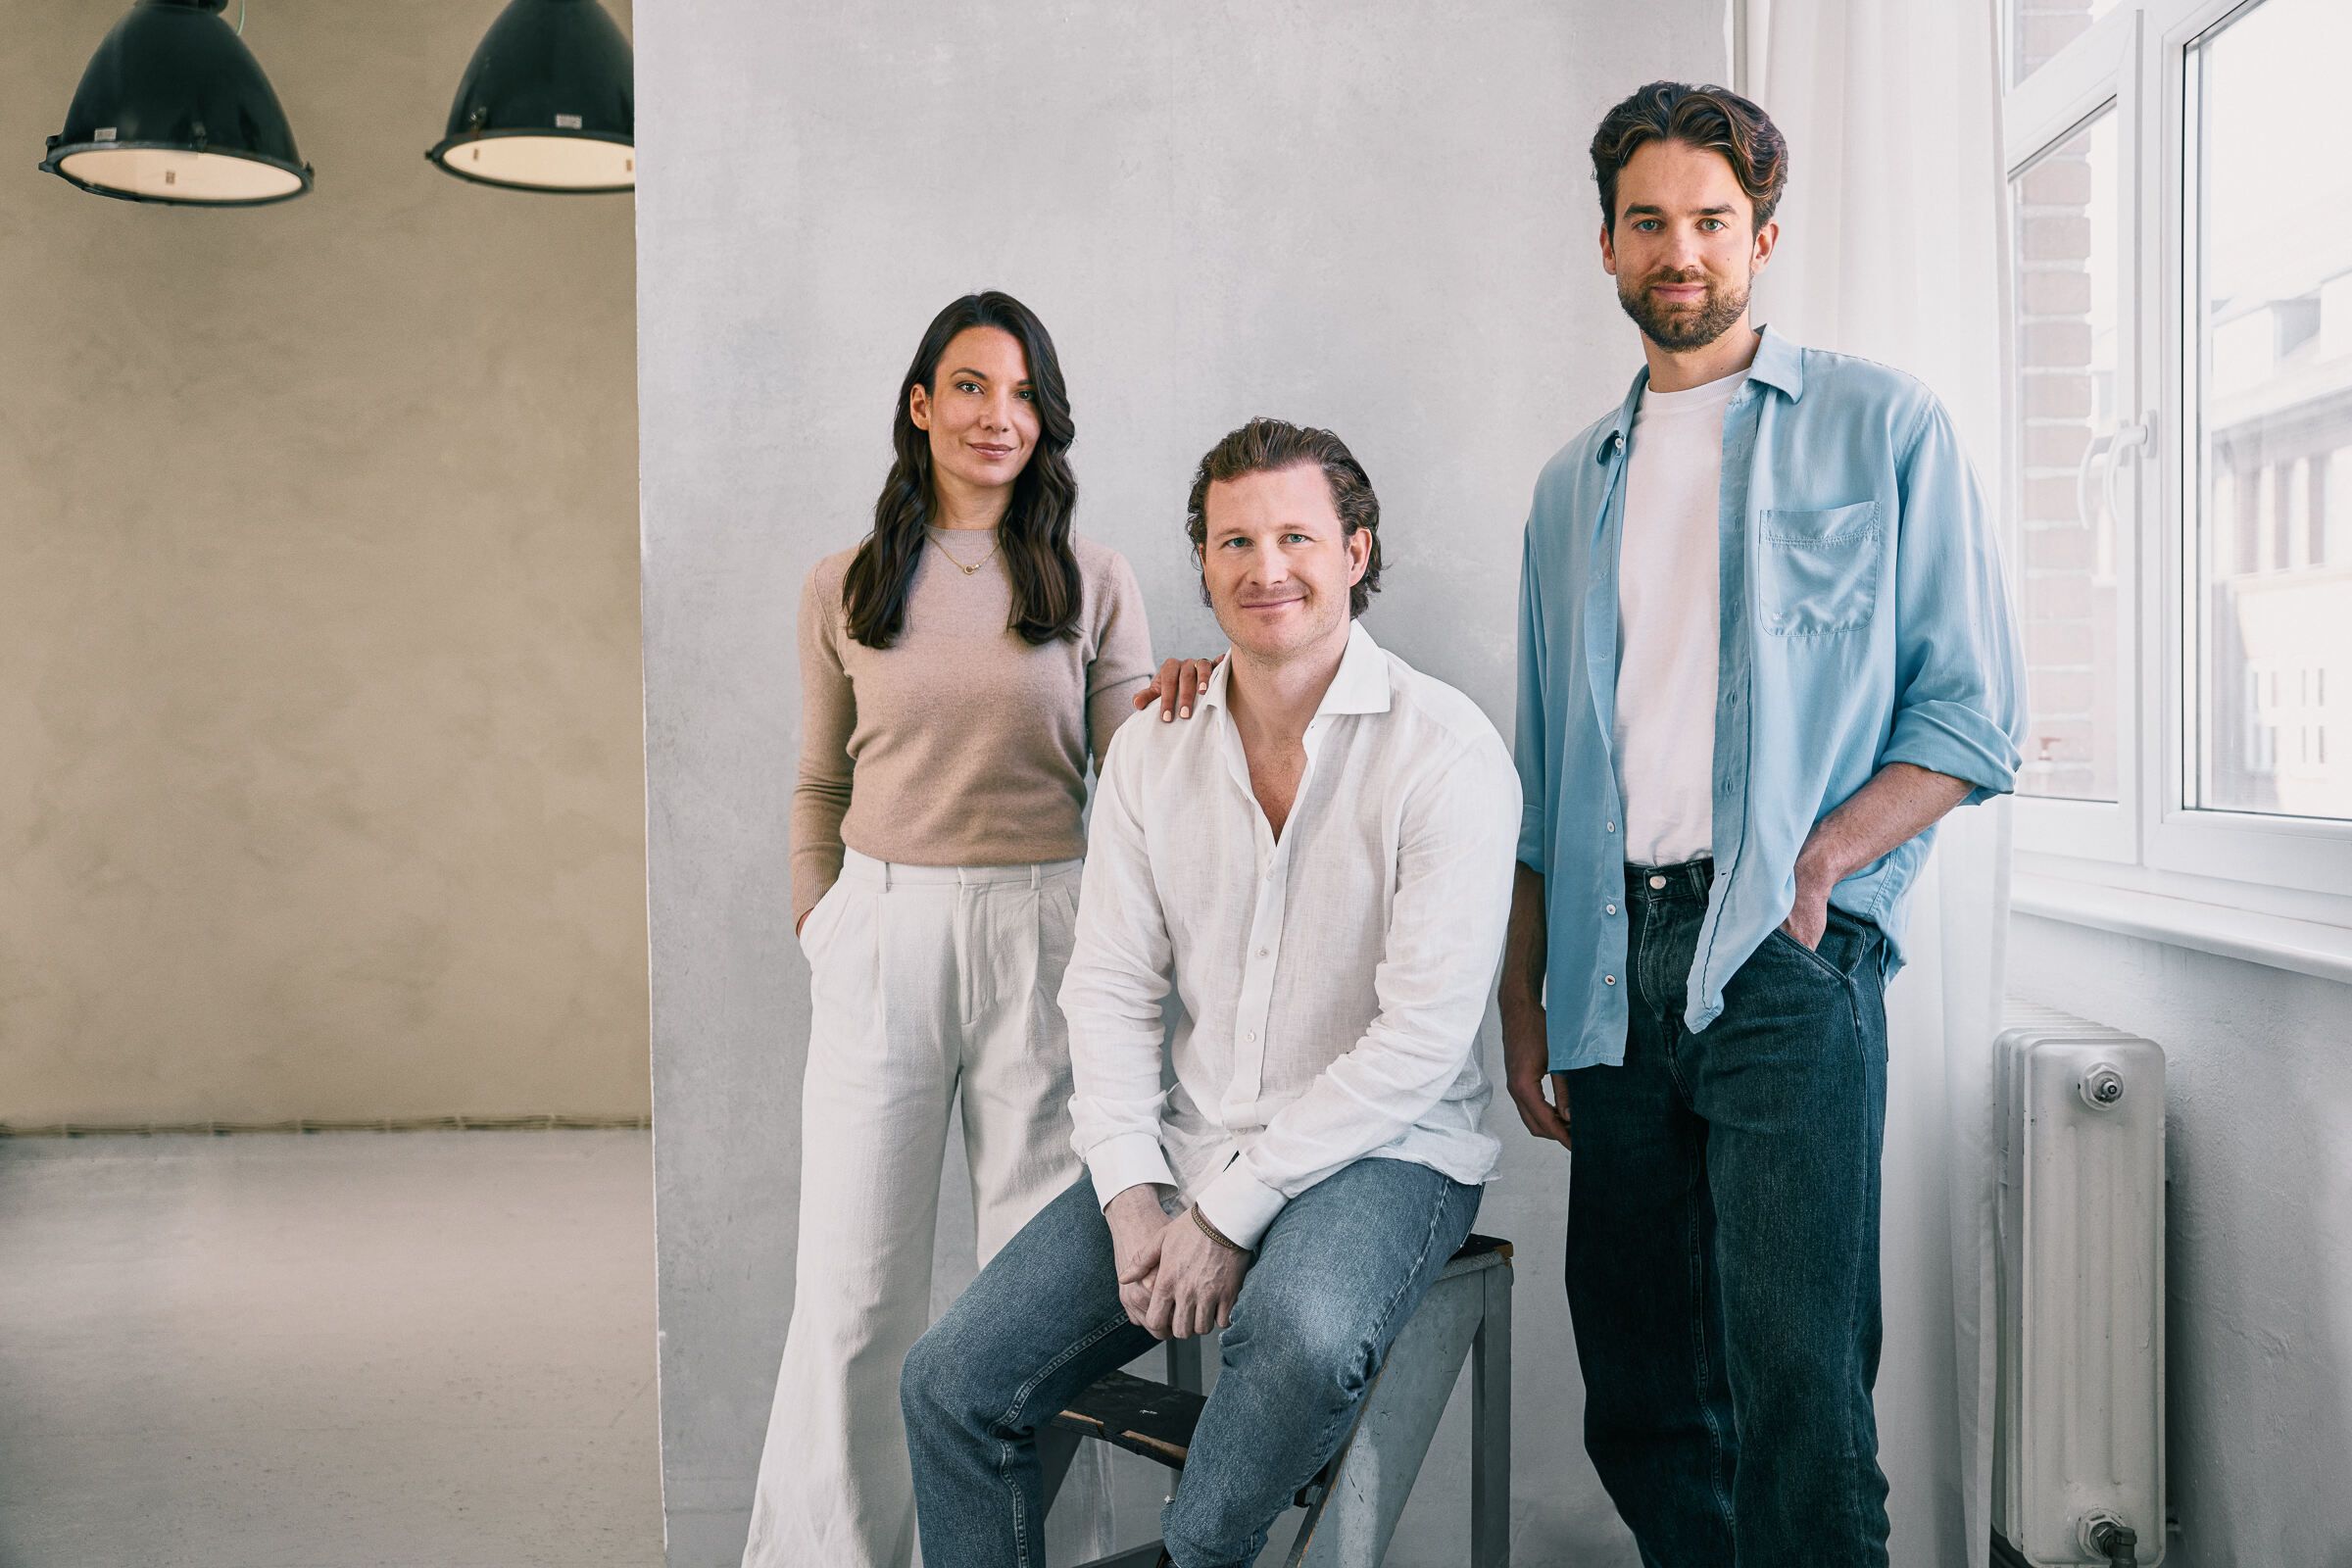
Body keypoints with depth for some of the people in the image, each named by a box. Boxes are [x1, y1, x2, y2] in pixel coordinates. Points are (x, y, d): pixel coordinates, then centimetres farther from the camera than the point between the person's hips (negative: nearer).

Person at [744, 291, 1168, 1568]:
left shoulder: (1093, 584, 7)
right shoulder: (844, 587, 10)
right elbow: (818, 784, 15)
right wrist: (818, 926, 8)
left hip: (1041, 936, 0)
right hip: (882, 936, 1)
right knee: (853, 1291, 3)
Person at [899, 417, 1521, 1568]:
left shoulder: (1443, 750, -13)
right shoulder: (1153, 750, 5)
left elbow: (1421, 1041, -17)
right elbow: (1109, 989, 5)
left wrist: (1229, 1214, -18)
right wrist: (1132, 1198, -9)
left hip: (1384, 1151, -5)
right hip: (1191, 1144, 5)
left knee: (1303, 1333, -37)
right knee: (951, 1385, -5)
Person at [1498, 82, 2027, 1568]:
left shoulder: (1881, 426, 7)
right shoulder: (1576, 484, 19)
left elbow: (1975, 710, 2)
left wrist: (1817, 855, -14)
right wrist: (1525, 999, 14)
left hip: (1783, 952, -4)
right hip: (1613, 968, 5)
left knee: (1795, 1389, -11)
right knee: (1641, 1398, 9)